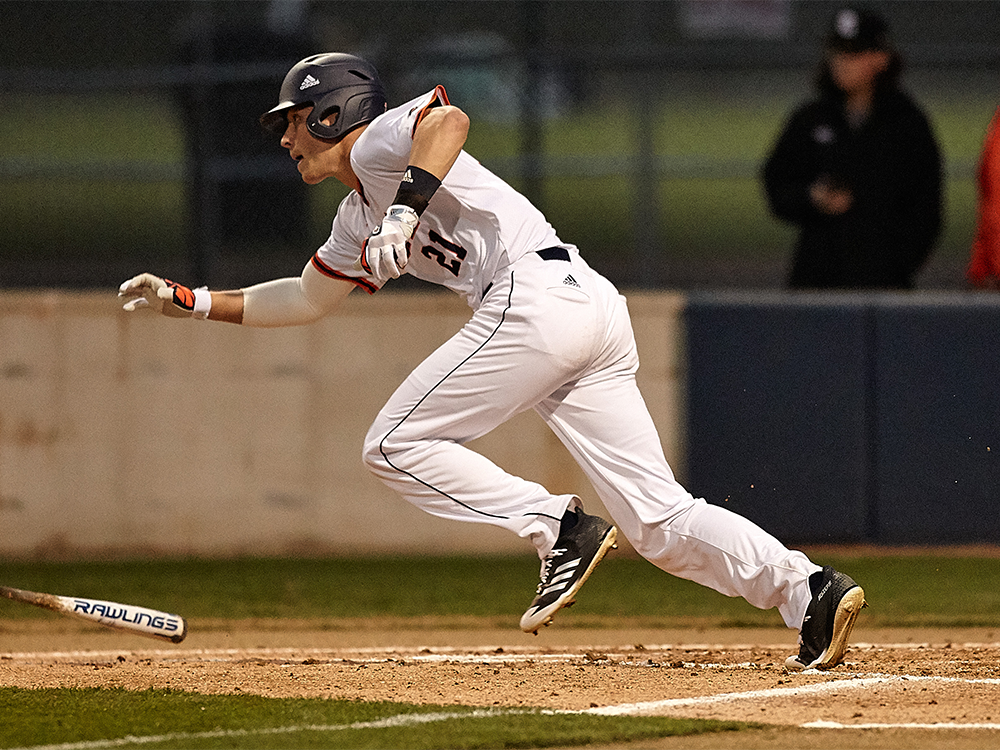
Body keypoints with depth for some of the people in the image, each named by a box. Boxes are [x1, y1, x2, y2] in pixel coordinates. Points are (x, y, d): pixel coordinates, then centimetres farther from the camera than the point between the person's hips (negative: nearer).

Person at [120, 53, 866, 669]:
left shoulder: (379, 143, 6)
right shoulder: (360, 217, 33)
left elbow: (448, 118, -16)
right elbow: (307, 297, 46)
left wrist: (406, 210, -28)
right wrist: (191, 301, 44)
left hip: (536, 290, -9)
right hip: (596, 309, 9)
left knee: (398, 445, -3)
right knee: (658, 514, -1)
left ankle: (559, 528, -13)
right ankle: (811, 591, -16)